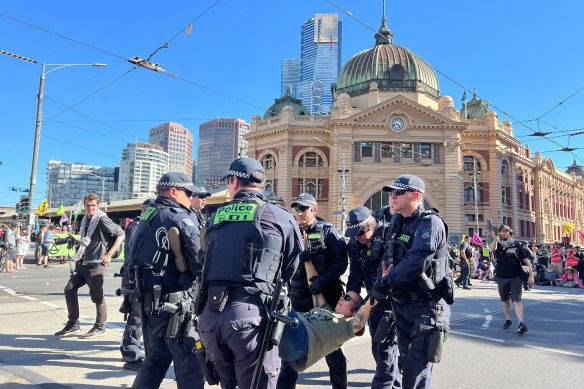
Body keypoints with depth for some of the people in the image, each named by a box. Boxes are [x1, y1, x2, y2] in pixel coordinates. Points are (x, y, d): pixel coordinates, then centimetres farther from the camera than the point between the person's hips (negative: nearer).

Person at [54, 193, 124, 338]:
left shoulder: (102, 220, -13)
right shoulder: (85, 220, 11)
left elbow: (121, 234, -17)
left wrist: (109, 254, -18)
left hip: (96, 264, -8)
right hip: (82, 262, 9)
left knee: (97, 296, -1)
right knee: (69, 289, 9)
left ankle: (100, 327, 15)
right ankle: (73, 325, 21)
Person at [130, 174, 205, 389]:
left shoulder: (145, 218, 13)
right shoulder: (181, 217, -13)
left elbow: (134, 255, 17)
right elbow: (199, 256, -19)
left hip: (149, 300, 9)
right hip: (174, 303, -9)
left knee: (157, 357, 21)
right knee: (190, 363, 0)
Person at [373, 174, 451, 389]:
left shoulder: (430, 223, -17)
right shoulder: (397, 223, 9)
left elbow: (415, 262, -28)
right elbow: (387, 260, 13)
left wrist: (385, 284, -21)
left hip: (426, 307, -8)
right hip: (402, 304, 8)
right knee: (407, 366, 19)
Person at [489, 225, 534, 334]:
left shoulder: (517, 246, 2)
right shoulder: (498, 245, 4)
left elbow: (526, 260, 1)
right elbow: (493, 248, -21)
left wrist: (531, 275, -6)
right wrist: (495, 239, -41)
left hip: (515, 278, -3)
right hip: (501, 278, 3)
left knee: (517, 300, -12)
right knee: (505, 300, 14)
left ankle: (521, 323, -17)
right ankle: (508, 321, 27)